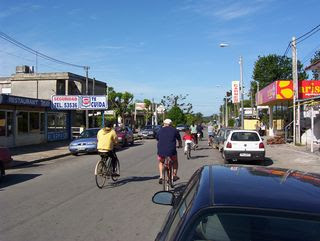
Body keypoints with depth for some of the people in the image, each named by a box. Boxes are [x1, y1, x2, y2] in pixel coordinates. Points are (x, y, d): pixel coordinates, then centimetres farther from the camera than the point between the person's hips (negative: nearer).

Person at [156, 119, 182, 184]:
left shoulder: (160, 130, 13)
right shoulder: (174, 130, 8)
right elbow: (179, 140, 18)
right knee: (175, 162, 27)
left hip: (161, 151, 2)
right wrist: (180, 145, 39)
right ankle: (174, 175, 22)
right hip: (171, 151, -1)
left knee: (161, 163, 27)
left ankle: (161, 177, 16)